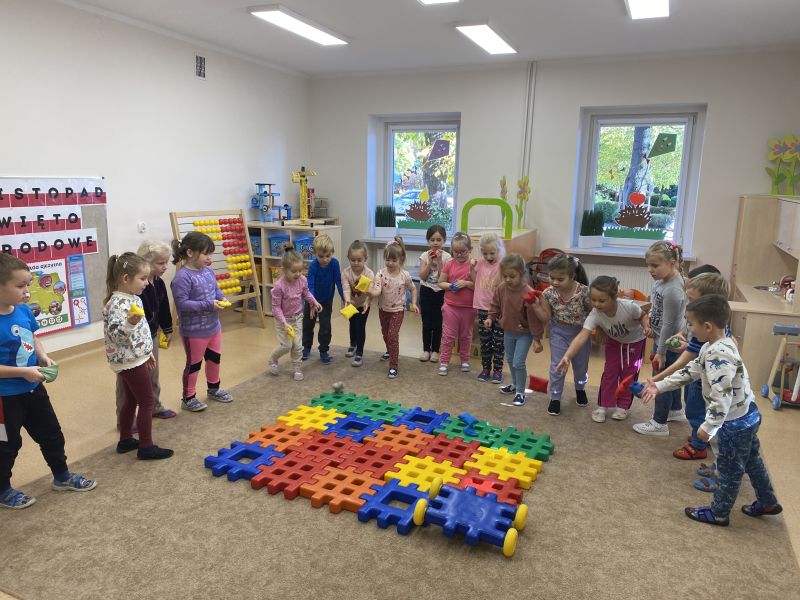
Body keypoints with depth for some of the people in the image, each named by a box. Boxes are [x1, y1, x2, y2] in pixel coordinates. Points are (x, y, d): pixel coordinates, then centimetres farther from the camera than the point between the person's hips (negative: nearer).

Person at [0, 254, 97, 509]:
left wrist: (44, 357, -2)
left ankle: (62, 476, 39)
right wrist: (23, 371, -25)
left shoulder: (23, 310, -4)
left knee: (51, 433, 20)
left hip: (33, 387, 7)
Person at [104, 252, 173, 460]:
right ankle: (146, 447, 9)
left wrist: (147, 352, 25)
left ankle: (125, 440, 31)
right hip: (130, 361, -10)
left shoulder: (133, 298, 8)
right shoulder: (118, 303, -23)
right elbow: (115, 334, -29)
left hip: (133, 359, 10)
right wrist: (130, 323, -46)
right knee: (146, 402, -1)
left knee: (131, 400, 18)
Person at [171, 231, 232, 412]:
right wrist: (209, 305, -27)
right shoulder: (182, 277, -23)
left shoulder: (208, 271, 1)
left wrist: (221, 298, -8)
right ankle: (188, 398, 26)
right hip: (194, 331, -8)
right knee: (194, 364, 8)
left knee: (215, 358, 22)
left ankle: (214, 389, 44)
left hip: (214, 326, 8)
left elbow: (216, 289, 14)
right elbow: (182, 303, -26)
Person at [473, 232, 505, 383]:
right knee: (485, 341, 12)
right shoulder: (480, 263, 3)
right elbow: (475, 282, 12)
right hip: (483, 308, 4)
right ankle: (485, 368, 24)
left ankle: (497, 370, 17)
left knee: (498, 341, 5)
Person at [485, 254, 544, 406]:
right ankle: (515, 385, 43)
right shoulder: (501, 288, -12)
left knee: (518, 363, -7)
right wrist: (491, 318, -5)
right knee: (510, 360, 21)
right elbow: (496, 305, 8)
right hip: (508, 331, 6)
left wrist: (537, 338, -18)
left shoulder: (528, 294, -29)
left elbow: (534, 318, -23)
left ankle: (520, 392, 12)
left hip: (524, 334, -6)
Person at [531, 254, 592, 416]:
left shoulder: (584, 292, -26)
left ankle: (580, 389, 48)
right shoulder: (549, 293, -18)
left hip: (581, 332, 0)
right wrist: (535, 306, -24)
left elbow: (594, 312, -11)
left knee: (581, 365, 19)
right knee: (557, 366, 0)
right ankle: (555, 398, 17)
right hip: (559, 333, 0)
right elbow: (546, 317, -10)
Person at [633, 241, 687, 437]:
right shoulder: (665, 279, -4)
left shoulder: (672, 290, -30)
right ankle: (675, 410, 45)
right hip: (662, 338, 9)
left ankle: (659, 423, 20)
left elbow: (669, 324, -24)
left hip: (667, 343, -9)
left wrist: (661, 352, -18)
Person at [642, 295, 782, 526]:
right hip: (746, 416, 10)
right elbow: (691, 371, 8)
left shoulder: (718, 355, -31)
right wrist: (660, 386, 5)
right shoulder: (712, 346, 1)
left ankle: (718, 513, 25)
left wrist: (708, 427, -26)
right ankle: (767, 502, 45)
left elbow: (722, 397, -34)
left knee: (730, 469, 8)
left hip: (735, 422, -10)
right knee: (751, 460, 26)